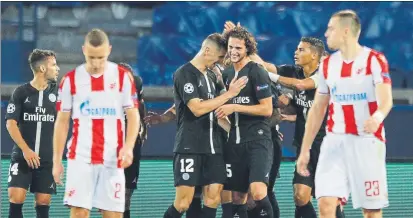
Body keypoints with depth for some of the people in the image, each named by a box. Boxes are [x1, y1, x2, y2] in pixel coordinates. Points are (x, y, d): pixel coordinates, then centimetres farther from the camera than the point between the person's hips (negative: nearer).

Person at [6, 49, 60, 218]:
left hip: (47, 159, 2)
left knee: (43, 202, 1)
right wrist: (25, 149, -14)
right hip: (22, 156, -2)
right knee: (16, 198, -12)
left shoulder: (56, 93, 7)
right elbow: (11, 123, -4)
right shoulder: (21, 92, -1)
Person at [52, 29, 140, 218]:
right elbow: (62, 122, 8)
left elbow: (133, 116, 3)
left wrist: (128, 147, -14)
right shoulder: (71, 80, 3)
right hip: (80, 157, 0)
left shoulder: (123, 77, 2)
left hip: (112, 159, 0)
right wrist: (57, 160, 5)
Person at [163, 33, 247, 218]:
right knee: (183, 203, -10)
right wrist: (229, 94, -14)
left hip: (212, 146, 8)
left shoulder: (210, 76, 17)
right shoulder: (185, 73, -8)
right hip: (189, 147, -8)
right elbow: (197, 109, -18)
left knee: (213, 197, 0)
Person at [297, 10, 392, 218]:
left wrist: (378, 116, -43)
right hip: (335, 141, 4)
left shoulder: (375, 60, -7)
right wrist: (305, 149, 13)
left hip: (367, 141, -4)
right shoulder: (327, 64, 9)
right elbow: (317, 109, 16)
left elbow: (386, 100, -20)